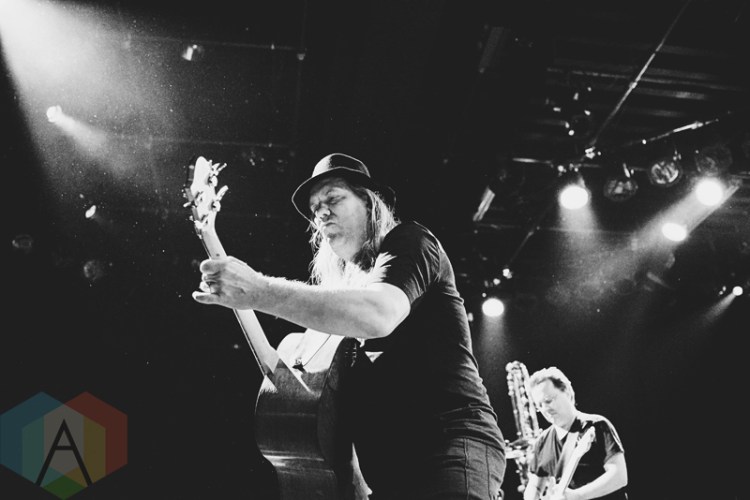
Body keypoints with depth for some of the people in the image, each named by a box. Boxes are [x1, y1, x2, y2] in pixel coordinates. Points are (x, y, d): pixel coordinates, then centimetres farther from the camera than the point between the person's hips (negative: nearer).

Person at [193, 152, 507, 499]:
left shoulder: (408, 241, 2)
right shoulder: (343, 286, 23)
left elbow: (380, 314, -22)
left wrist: (259, 291, -25)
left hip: (447, 447, -7)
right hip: (386, 465, 8)